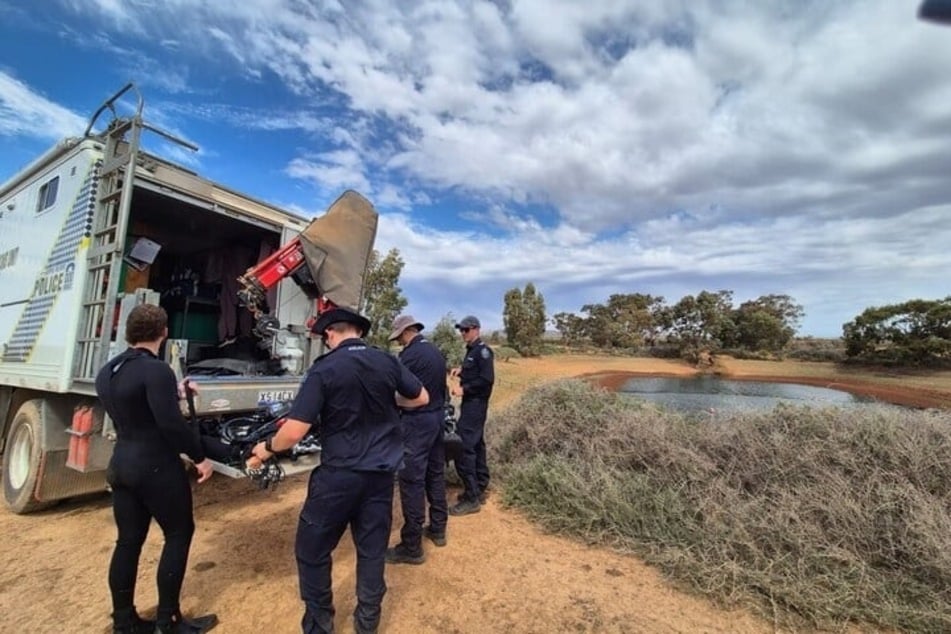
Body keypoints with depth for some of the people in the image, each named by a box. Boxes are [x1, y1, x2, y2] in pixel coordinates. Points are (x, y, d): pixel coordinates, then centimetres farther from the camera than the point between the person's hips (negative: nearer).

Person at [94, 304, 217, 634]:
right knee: (179, 534, 7)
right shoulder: (156, 370, -21)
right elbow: (171, 423, -24)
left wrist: (175, 394, 20)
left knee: (128, 541, 16)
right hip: (157, 467, -8)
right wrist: (199, 456, -14)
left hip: (121, 465, 8)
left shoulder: (107, 372, 8)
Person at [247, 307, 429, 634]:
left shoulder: (324, 369, -13)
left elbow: (294, 432, -16)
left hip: (339, 475, -4)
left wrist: (266, 448, 4)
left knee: (312, 548, 19)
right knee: (372, 549, 19)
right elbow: (421, 398, 10)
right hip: (381, 474, 4)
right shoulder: (388, 362, -2)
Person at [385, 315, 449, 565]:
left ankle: (411, 547, 6)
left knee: (412, 480, -2)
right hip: (437, 417, 9)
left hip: (416, 421, -9)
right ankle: (438, 529, 30)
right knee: (436, 473, 17)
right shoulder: (436, 352, 9)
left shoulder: (411, 354, -17)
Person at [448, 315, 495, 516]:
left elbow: (487, 379, -21)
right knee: (476, 446, 15)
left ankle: (471, 499, -5)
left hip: (475, 404, -10)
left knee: (463, 447, -12)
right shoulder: (471, 350, 15)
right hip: (471, 403, 10)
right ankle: (480, 489, 26)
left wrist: (464, 388, -19)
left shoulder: (483, 350, -14)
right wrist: (461, 371, 8)